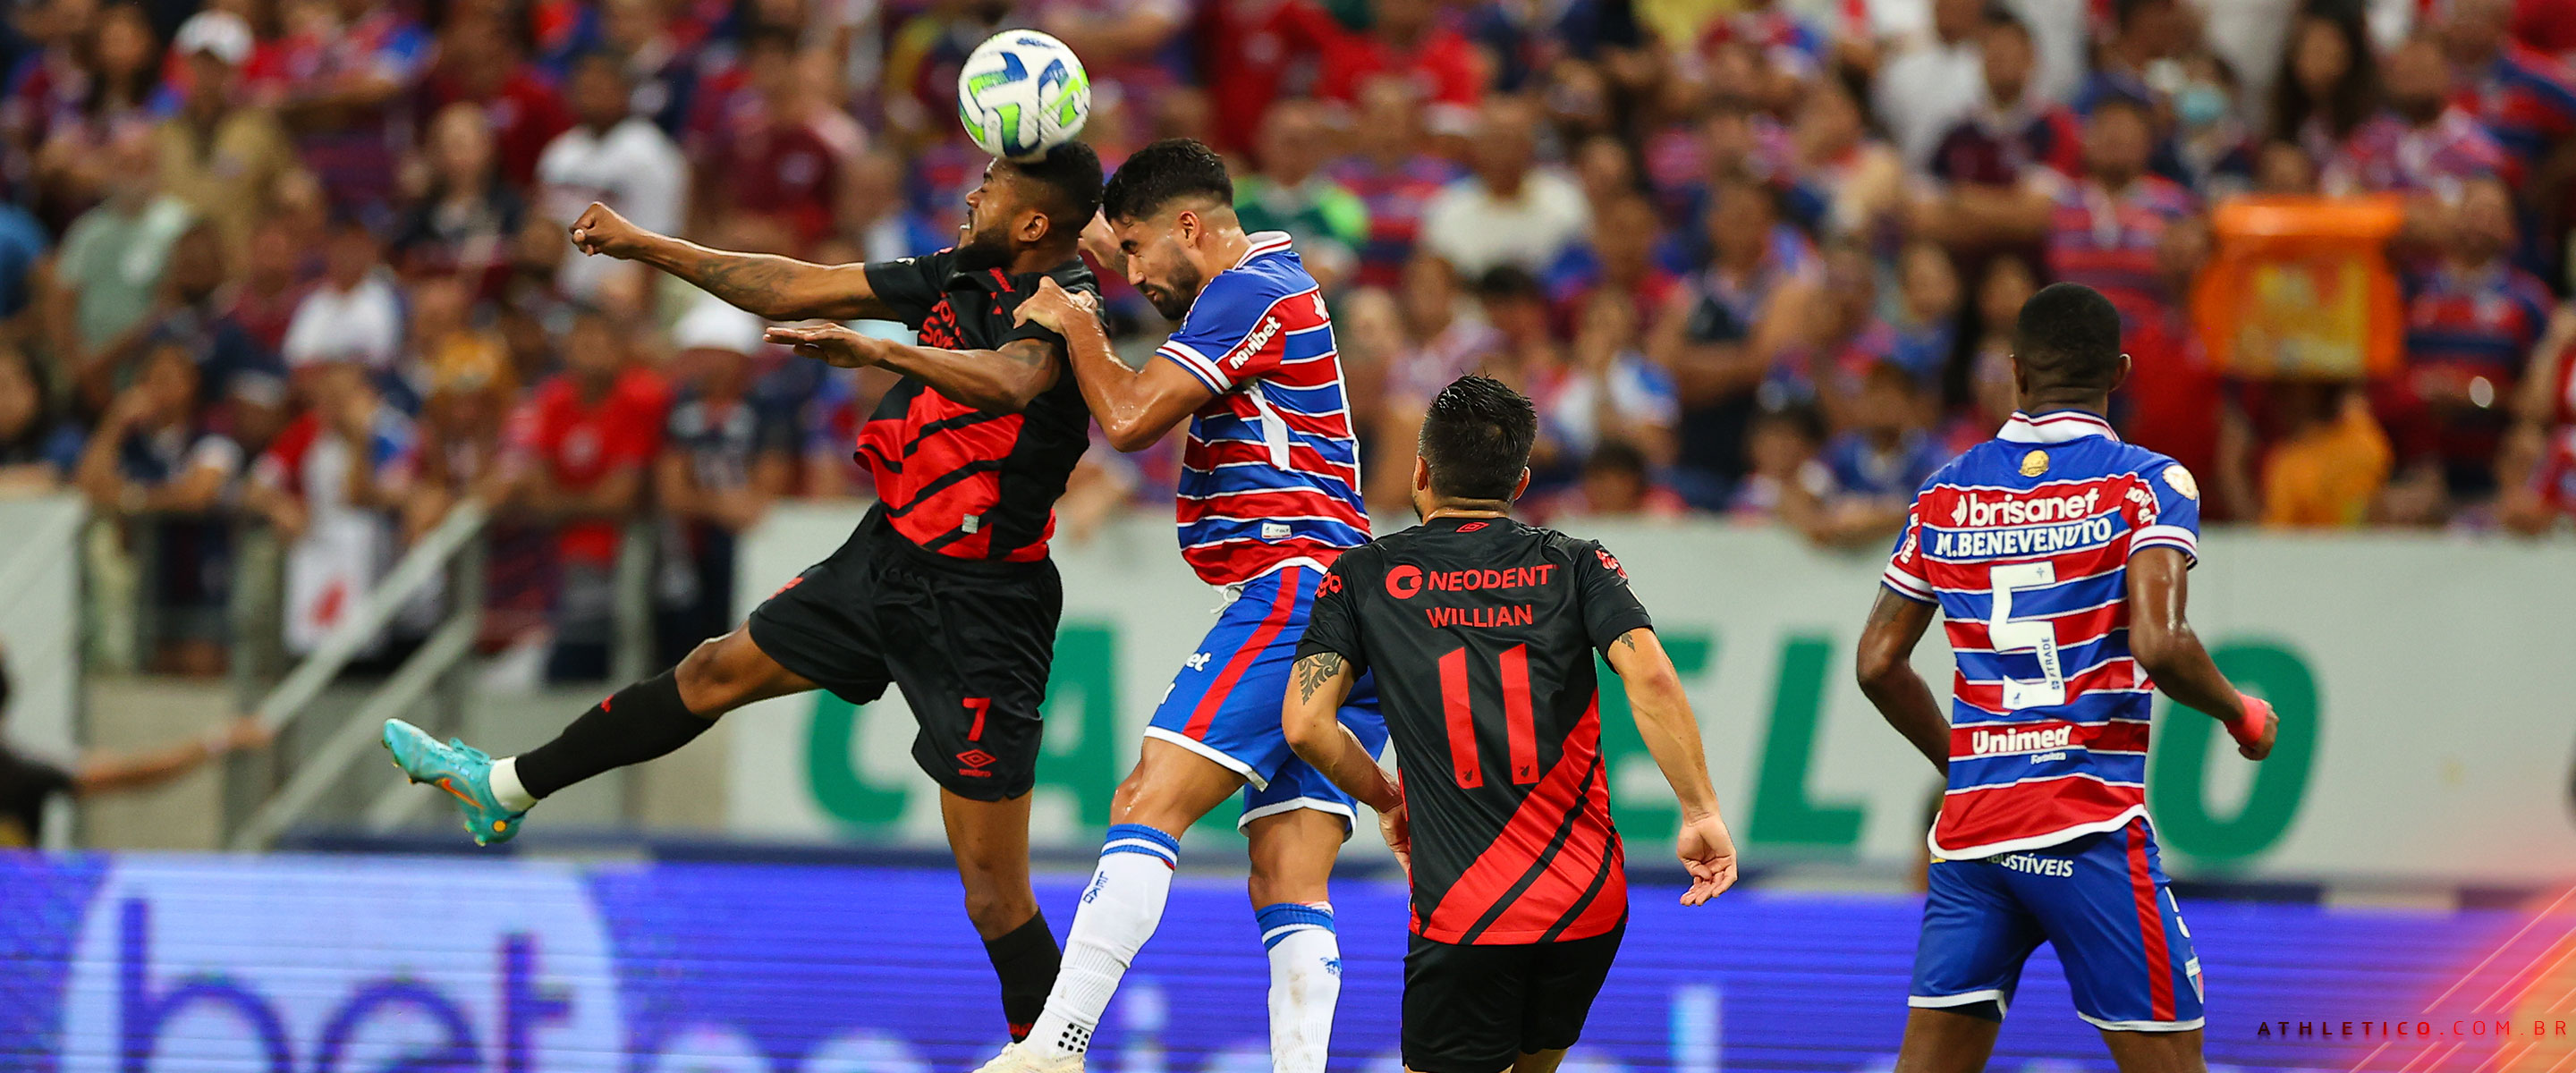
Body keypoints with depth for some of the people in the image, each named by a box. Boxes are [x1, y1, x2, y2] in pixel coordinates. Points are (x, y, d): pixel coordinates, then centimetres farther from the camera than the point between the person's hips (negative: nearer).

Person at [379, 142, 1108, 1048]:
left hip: (978, 607, -9)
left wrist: (871, 347, -49)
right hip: (890, 557, 9)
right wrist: (644, 245, 19)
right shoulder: (961, 277, 6)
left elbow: (1011, 381, -42)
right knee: (717, 672, 23)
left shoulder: (1062, 303, -18)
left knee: (993, 890, -11)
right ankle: (505, 787, 40)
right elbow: (795, 291, 15)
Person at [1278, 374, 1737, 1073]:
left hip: (1462, 916, -3)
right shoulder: (1575, 566, 7)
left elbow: (1305, 723, -1)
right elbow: (1650, 679, -8)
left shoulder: (1365, 577, 6)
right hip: (1589, 900, 3)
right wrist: (1701, 813, -4)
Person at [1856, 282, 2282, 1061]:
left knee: (1933, 1060, 7)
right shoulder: (2147, 485, -4)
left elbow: (1878, 662, 12)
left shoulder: (1945, 495, 11)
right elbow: (2158, 643, -17)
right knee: (2165, 1055, 0)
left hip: (1970, 825, 5)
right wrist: (2242, 715, 1)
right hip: (2090, 825, -5)